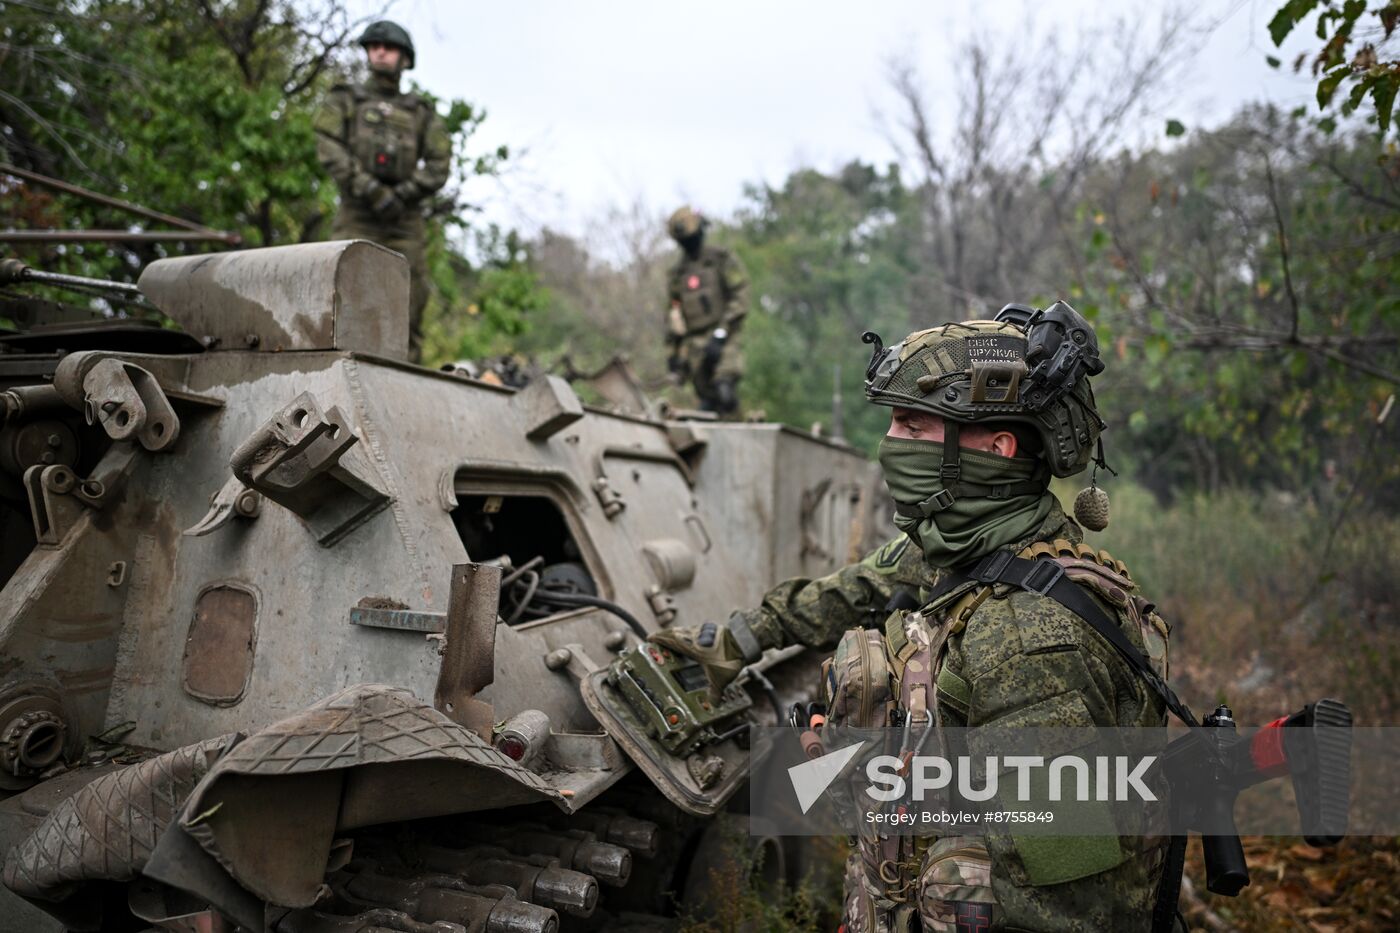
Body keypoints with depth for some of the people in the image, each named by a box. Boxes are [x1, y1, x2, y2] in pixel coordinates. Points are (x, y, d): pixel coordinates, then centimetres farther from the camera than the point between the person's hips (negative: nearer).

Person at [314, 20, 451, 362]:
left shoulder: (421, 112, 17)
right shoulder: (345, 100, 14)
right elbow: (329, 150, -1)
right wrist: (370, 190, -15)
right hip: (357, 216, -1)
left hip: (406, 219, 2)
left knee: (411, 302, -3)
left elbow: (440, 166, 6)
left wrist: (403, 194, -10)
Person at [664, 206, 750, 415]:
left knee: (724, 392, -25)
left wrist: (721, 332, -13)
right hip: (693, 341, 4)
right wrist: (674, 352, 15)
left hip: (721, 334, -4)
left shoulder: (722, 258, 3)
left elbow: (740, 297, -4)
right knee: (706, 400, 0)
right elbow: (673, 313, 20)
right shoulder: (677, 272, 16)